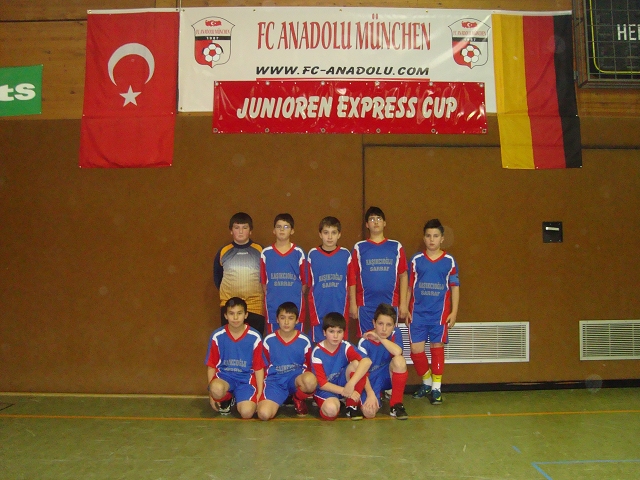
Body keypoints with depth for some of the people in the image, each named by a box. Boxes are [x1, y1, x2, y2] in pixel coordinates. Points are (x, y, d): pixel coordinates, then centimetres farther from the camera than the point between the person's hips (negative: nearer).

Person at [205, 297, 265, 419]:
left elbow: (259, 368, 1)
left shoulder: (254, 337, -6)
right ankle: (226, 400, 4)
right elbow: (211, 366, 2)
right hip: (224, 375, 1)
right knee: (216, 389, -35)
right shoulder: (217, 336, -4)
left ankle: (237, 398, 13)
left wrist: (259, 394, -3)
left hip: (246, 377, -1)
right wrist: (211, 393, -3)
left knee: (247, 412, -25)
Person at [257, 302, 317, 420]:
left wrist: (303, 381, -1)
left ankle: (299, 399, 0)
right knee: (264, 414, -29)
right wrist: (262, 388, 8)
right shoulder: (268, 340, 0)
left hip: (296, 378, 1)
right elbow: (264, 366, 11)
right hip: (275, 380, -1)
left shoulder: (304, 341, -2)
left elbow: (308, 366, 11)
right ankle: (277, 399, 9)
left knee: (311, 380, -38)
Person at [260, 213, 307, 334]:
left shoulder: (298, 253, 0)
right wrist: (270, 297, 3)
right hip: (273, 305, 1)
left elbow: (304, 280, 5)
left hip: (295, 304, 0)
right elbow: (263, 280, 7)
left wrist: (297, 297, 3)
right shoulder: (266, 253, 2)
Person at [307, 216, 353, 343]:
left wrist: (353, 305, 5)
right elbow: (309, 283, 6)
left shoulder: (345, 254, 1)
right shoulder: (312, 254, 1)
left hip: (340, 308, 0)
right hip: (319, 309, 0)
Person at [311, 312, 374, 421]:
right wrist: (344, 391, -25)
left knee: (356, 363, -26)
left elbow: (367, 361, -31)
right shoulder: (317, 353, -17)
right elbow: (322, 384, -15)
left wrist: (351, 384, -40)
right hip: (327, 388, -3)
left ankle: (352, 406, -11)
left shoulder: (345, 347, -13)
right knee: (331, 410, -37)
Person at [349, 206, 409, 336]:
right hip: (365, 305, 0)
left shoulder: (396, 247, 6)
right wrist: (353, 303, -1)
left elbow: (403, 276, 6)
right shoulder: (359, 247, 4)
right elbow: (352, 277, 4)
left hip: (390, 304, 1)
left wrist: (403, 303, 2)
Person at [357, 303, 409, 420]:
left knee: (399, 360, -32)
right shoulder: (365, 342, -16)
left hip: (388, 375, 1)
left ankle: (396, 404, -15)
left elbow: (398, 352, -32)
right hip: (371, 378, -1)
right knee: (369, 412, -27)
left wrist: (380, 338, -26)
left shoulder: (396, 333, -10)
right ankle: (378, 395, 14)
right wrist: (370, 394, -24)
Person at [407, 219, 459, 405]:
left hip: (439, 313, -1)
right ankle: (426, 382, 24)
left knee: (437, 347, 4)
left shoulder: (449, 261, 1)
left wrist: (453, 312, 0)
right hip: (418, 312, 1)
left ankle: (436, 388, 16)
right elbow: (409, 286, 7)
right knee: (416, 349, 1)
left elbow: (454, 287, 3)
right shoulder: (416, 260, 2)